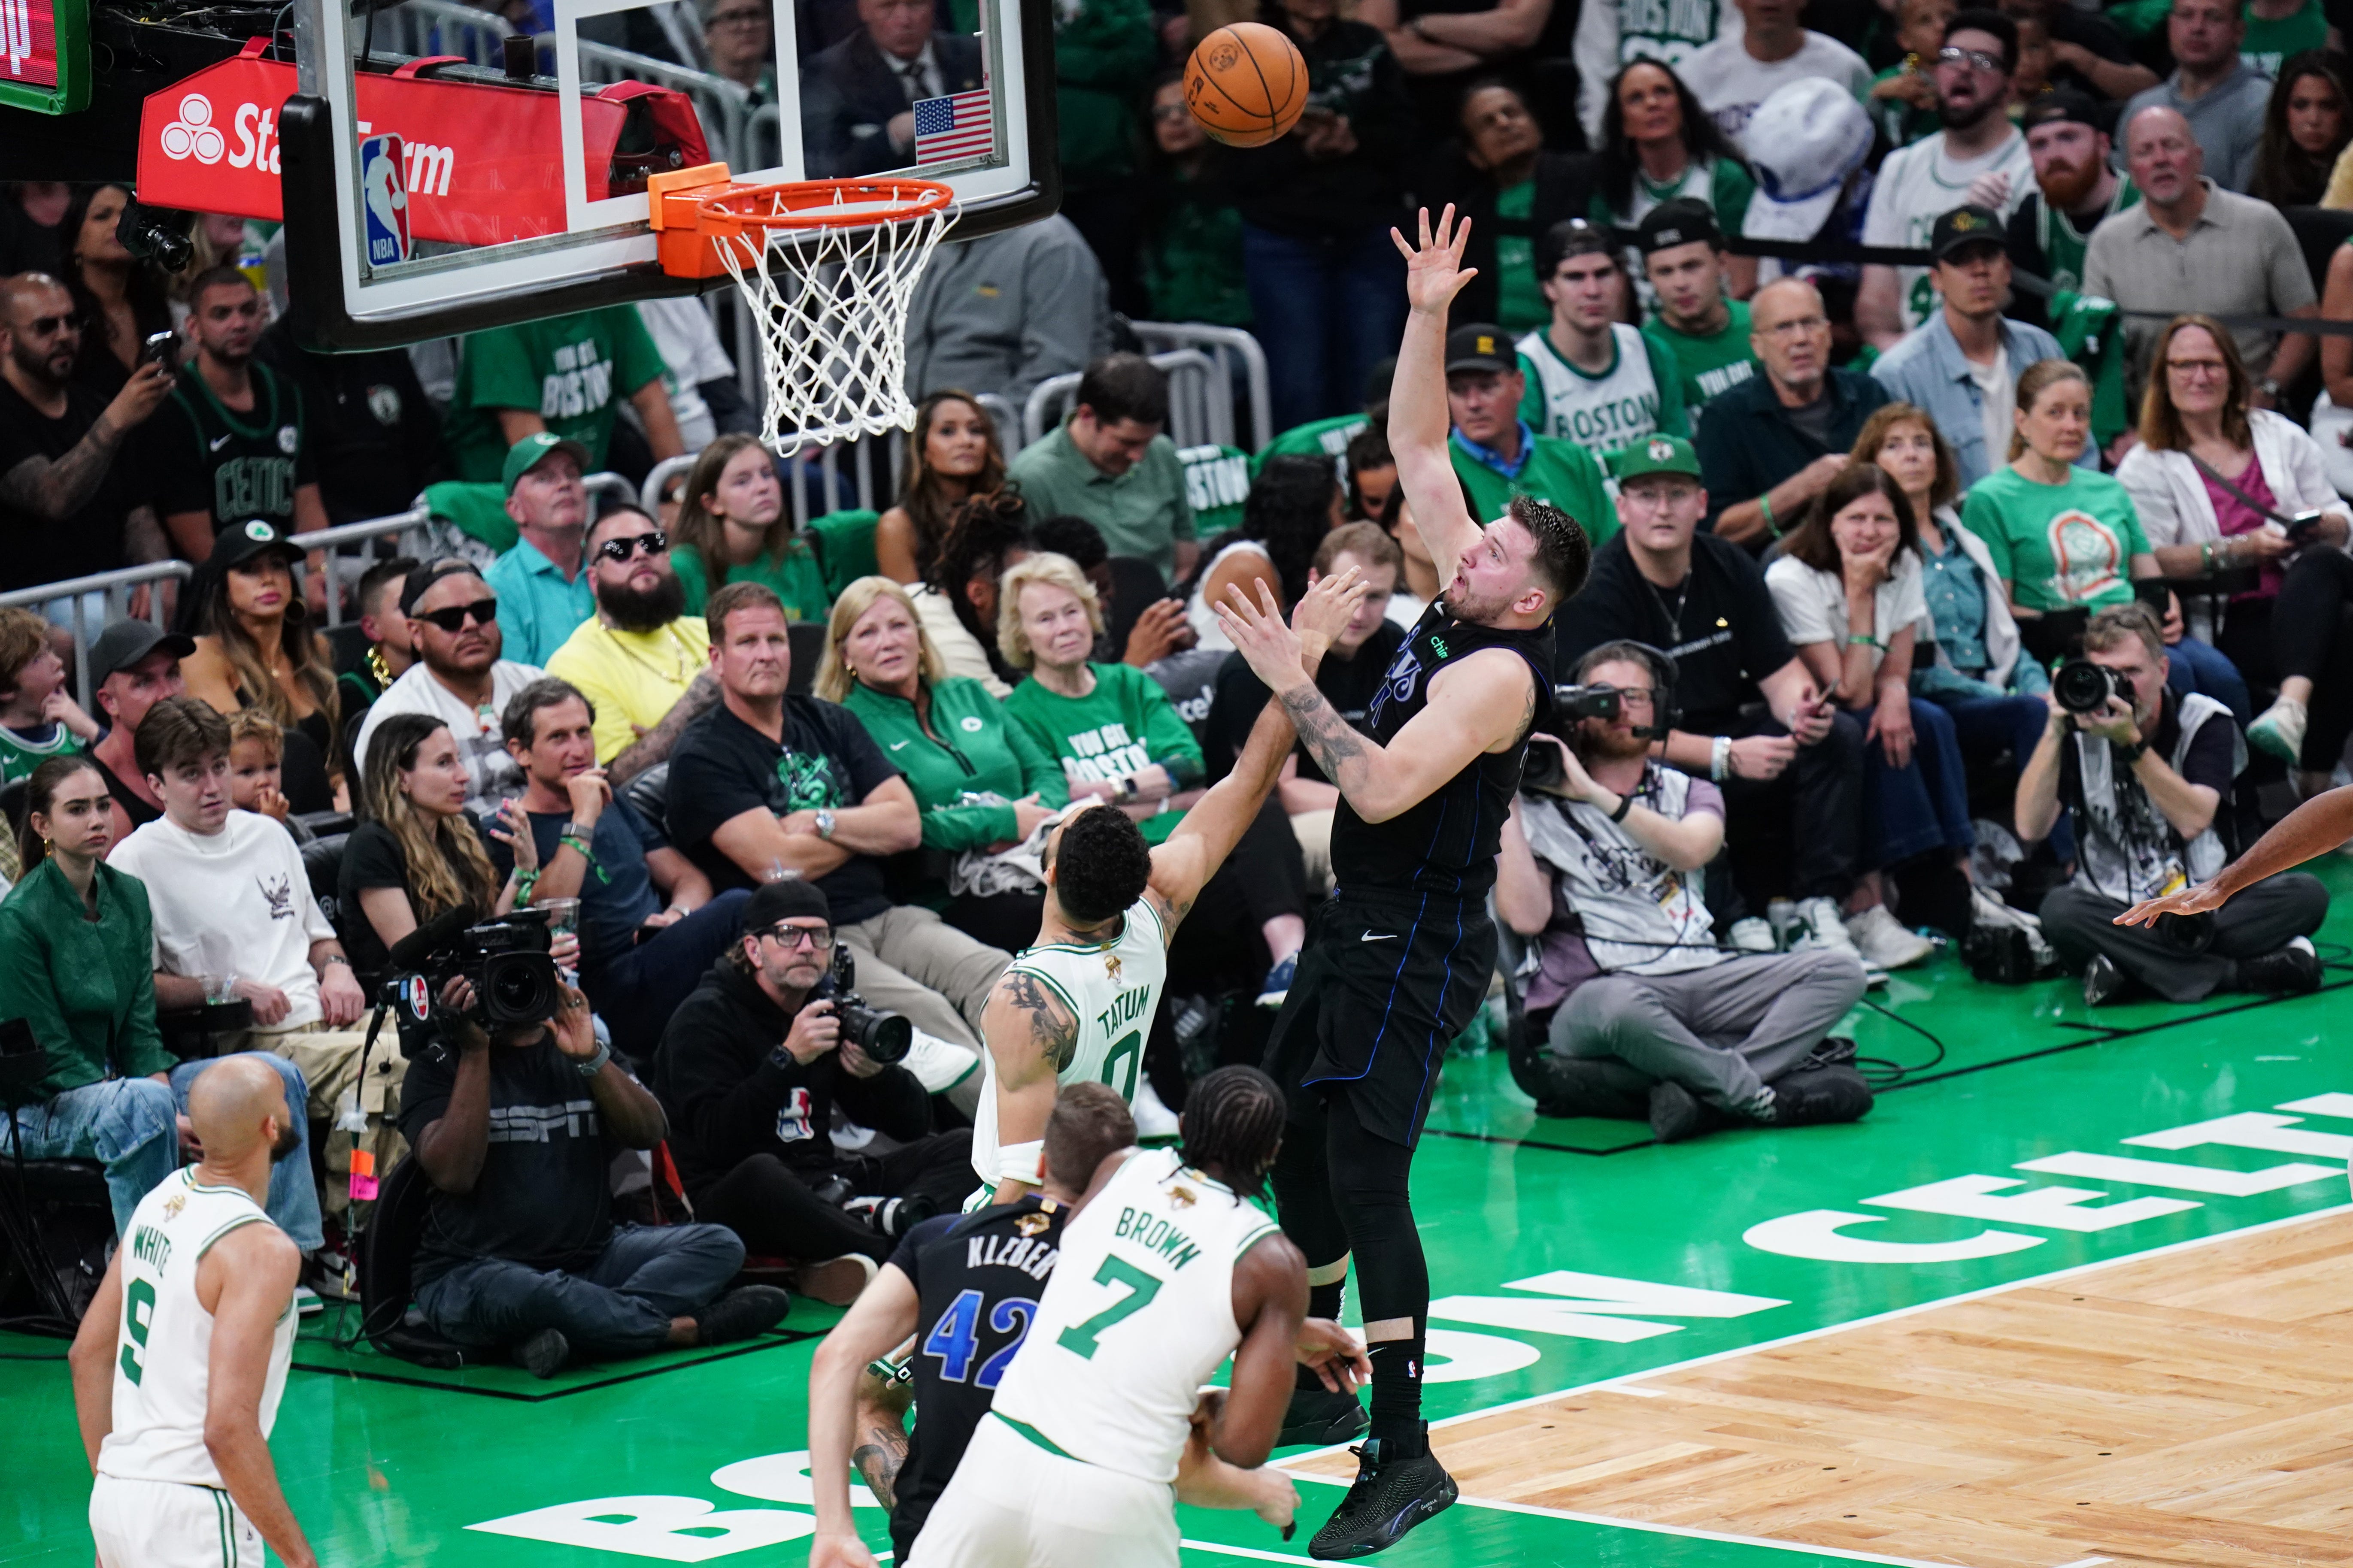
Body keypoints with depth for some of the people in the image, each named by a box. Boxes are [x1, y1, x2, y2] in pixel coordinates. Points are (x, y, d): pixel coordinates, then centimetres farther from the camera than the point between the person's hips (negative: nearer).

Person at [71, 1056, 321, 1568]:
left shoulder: (161, 1201, 8)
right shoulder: (260, 1249, -17)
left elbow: (89, 1354, 16)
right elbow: (228, 1427, -23)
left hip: (117, 1500, 9)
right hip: (192, 1516, -9)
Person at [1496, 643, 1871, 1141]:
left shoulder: (1690, 794, 19)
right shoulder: (1538, 810, 8)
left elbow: (1689, 851, -6)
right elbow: (1526, 917, -8)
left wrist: (1594, 795, -12)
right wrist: (1506, 806, -6)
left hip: (1702, 978, 5)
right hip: (1592, 992, -5)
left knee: (1839, 972, -17)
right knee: (1624, 1006, -42)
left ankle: (1707, 1091, -34)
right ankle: (1763, 1093, -27)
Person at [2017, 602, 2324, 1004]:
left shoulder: (2205, 722, -1)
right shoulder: (2079, 730, 0)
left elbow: (2193, 820, -17)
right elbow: (2031, 827, -12)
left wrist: (2132, 743, -24)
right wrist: (2055, 730, -17)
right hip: (2114, 908, -1)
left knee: (2307, 894, -25)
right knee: (2060, 910, -36)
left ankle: (2128, 966, -29)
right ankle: (2242, 973, -32)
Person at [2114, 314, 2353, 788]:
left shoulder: (2278, 435, 25)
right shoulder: (2146, 467, 13)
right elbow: (2150, 561, -2)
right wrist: (2240, 550, -13)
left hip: (2306, 591, 3)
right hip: (2232, 622, -3)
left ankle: (2293, 702, -61)